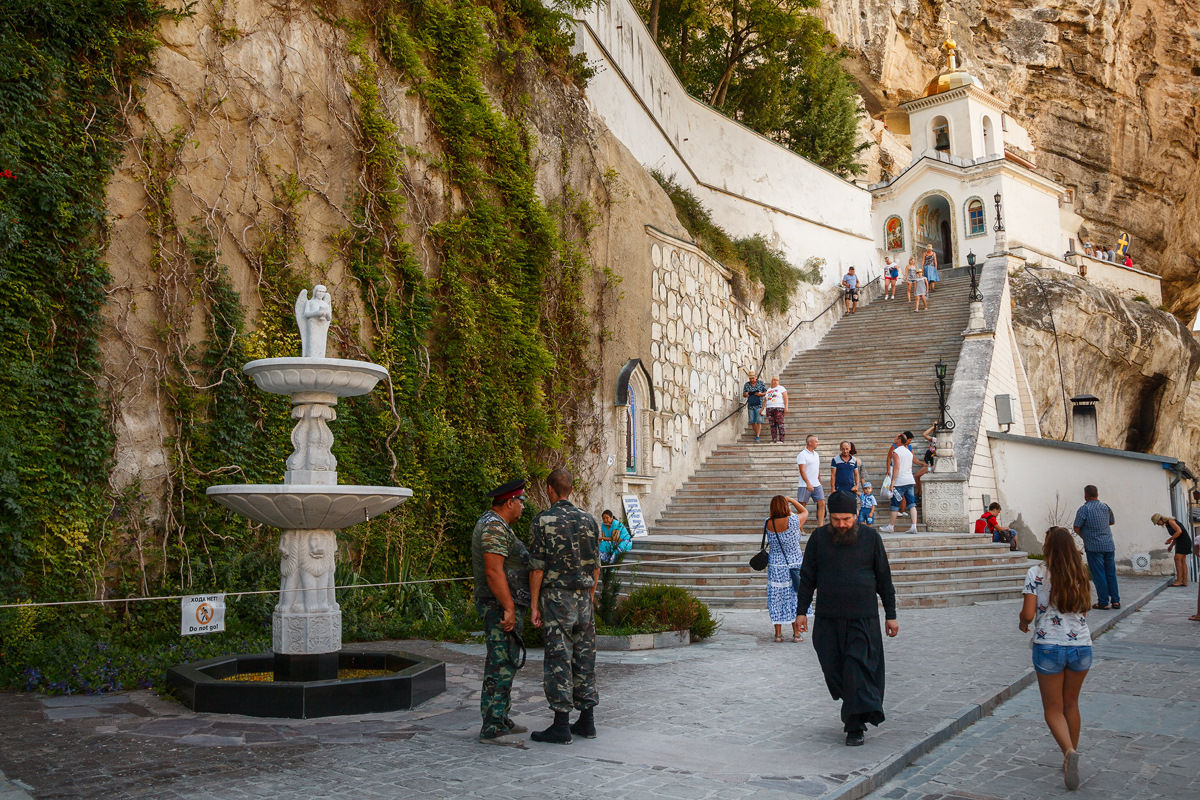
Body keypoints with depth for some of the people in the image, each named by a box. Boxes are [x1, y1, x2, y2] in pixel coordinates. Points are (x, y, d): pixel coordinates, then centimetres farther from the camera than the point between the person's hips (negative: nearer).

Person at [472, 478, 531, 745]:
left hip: (503, 606, 11)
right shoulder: (495, 528, -17)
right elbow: (494, 572, -25)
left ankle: (501, 720, 24)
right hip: (500, 606, -11)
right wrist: (508, 608, -25)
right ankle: (492, 730, -7)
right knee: (501, 666, -9)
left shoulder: (492, 523, 18)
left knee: (504, 664, 16)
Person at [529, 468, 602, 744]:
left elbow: (537, 568, -9)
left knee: (559, 659, -1)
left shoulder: (543, 521, -8)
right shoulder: (588, 519, 6)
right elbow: (595, 566, 9)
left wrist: (535, 605, -3)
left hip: (556, 597, -4)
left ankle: (561, 726, 2)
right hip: (583, 597, 5)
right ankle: (586, 721, 17)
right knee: (584, 657, 11)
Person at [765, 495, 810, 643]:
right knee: (795, 598, 8)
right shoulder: (793, 521, -16)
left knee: (776, 599, 10)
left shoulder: (767, 524, -8)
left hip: (775, 567, 2)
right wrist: (791, 500, 9)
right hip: (794, 565, -2)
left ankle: (778, 633, 15)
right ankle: (796, 633, 13)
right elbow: (805, 511, 2)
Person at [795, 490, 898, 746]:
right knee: (833, 668, 7)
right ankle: (854, 708, 32)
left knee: (859, 667, -8)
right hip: (828, 619, 2)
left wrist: (891, 615, 5)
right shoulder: (819, 538, 3)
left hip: (863, 617, -2)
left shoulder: (871, 537, 0)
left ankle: (855, 726, -2)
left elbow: (884, 578, 6)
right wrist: (801, 611, 4)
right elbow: (807, 577, 8)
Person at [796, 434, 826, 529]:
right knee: (802, 506, 1)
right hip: (805, 486, -7)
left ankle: (820, 526, -1)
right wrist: (808, 484, -27)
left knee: (822, 503, -3)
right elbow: (802, 471, -18)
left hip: (816, 485, 7)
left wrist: (820, 483, 21)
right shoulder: (802, 455, -9)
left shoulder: (816, 454, 15)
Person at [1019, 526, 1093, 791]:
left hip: (1049, 647, -4)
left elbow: (1028, 614, -14)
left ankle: (1069, 751, -17)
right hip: (1082, 645, 4)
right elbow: (1083, 609, 12)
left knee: (1053, 708, 7)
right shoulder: (1079, 575, 3)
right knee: (1071, 704, 21)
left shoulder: (1036, 574, -10)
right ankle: (1072, 755, 29)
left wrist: (1023, 623, 8)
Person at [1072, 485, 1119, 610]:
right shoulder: (1106, 507, 7)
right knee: (1111, 573, 11)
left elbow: (1077, 528, -9)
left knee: (1098, 575, -1)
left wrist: (1083, 536, 10)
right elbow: (1112, 522, 24)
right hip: (1109, 545, 5)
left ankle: (1103, 602, 2)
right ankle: (1116, 600, 14)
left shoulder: (1084, 509, -9)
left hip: (1094, 547, -5)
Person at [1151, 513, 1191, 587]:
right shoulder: (1167, 524, 17)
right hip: (1180, 542, 10)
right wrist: (1171, 546, 13)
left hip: (1184, 541, -10)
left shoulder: (1170, 521, -13)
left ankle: (1179, 580, -16)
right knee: (1182, 561, 6)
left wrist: (1170, 539, -16)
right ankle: (1184, 581, 3)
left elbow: (1179, 531, -23)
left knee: (1177, 559, -14)